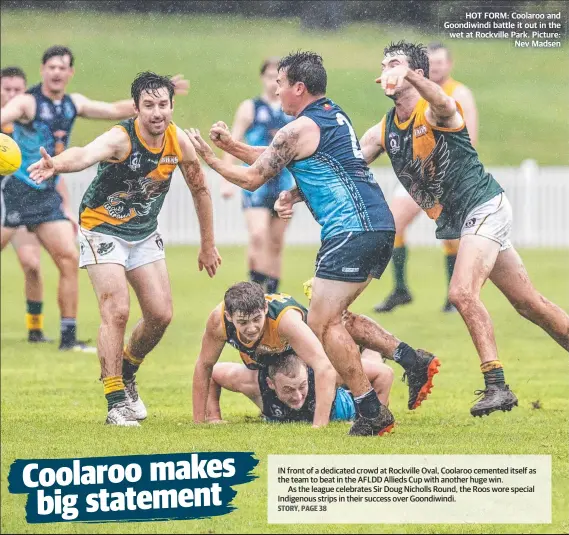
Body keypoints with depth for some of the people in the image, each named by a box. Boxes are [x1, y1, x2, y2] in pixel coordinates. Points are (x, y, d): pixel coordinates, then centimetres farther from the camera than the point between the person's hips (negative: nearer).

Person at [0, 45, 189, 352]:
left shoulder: (73, 104, 10)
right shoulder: (27, 103, -11)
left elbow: (117, 110, 21)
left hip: (47, 195, 6)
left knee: (69, 259, -1)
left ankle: (69, 337, 4)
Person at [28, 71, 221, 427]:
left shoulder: (179, 142, -10)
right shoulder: (120, 139, -28)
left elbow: (200, 190, 6)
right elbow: (86, 155, -51)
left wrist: (208, 246, 11)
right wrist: (58, 164, -74)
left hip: (145, 233, 6)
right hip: (103, 229, -6)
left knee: (161, 315, 2)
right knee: (117, 312, -17)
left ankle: (126, 373, 29)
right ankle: (116, 402, -9)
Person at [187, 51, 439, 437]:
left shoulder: (300, 129, -9)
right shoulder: (334, 116, 20)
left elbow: (252, 178, -1)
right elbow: (279, 159, 29)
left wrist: (209, 157, 13)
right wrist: (231, 145, 17)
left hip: (353, 230, -10)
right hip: (379, 224, 10)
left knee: (323, 323, -8)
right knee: (333, 315, 18)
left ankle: (372, 413, -11)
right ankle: (413, 360, 8)